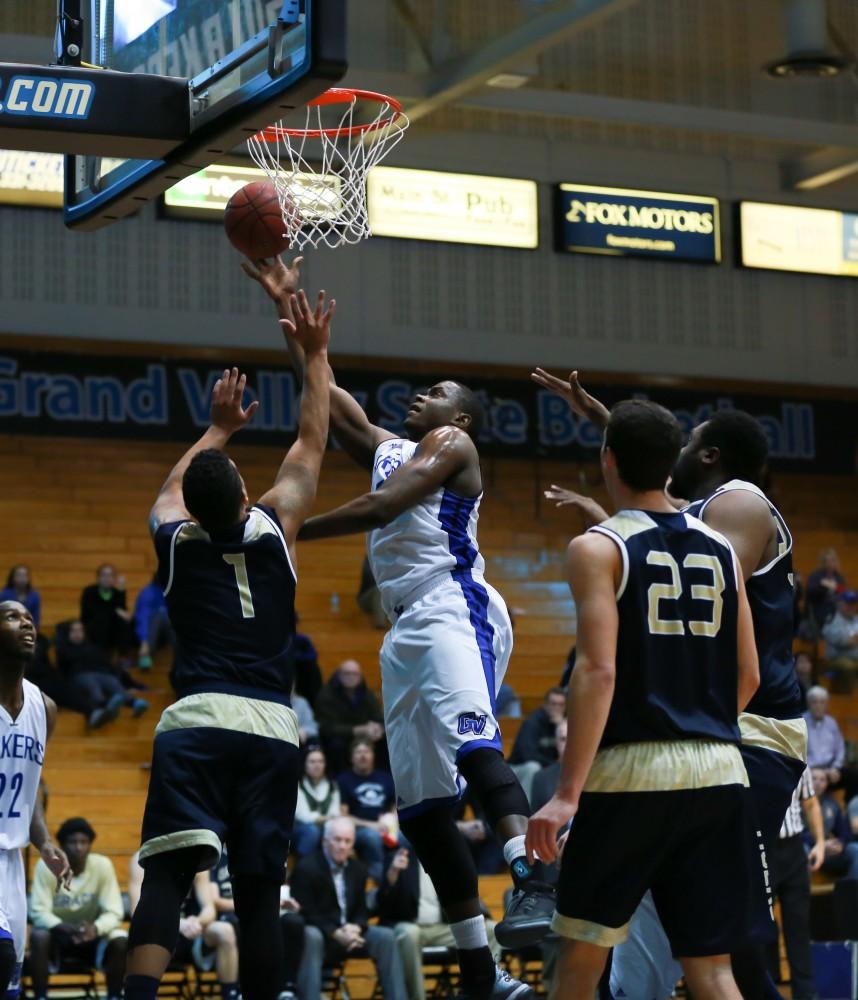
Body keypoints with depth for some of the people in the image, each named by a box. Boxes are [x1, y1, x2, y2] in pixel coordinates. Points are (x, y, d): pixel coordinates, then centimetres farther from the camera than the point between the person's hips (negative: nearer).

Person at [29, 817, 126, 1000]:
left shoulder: (103, 865, -15)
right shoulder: (46, 866, -18)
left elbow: (114, 912, -16)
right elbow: (38, 912, -21)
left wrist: (96, 928, -38)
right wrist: (66, 928, -40)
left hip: (92, 935, 1)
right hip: (58, 933, -1)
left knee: (121, 942, -28)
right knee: (38, 937, -34)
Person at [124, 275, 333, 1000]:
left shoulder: (175, 541, 9)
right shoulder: (274, 530, 7)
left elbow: (174, 487, 34)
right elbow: (311, 445, 20)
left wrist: (219, 428, 46)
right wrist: (315, 355, 29)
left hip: (196, 722, -1)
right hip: (270, 726, 1)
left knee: (168, 873, -11)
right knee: (259, 891, 4)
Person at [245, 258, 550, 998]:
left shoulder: (453, 443, 4)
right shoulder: (387, 448, 27)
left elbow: (384, 505, -10)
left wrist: (290, 531, -7)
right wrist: (286, 306, 24)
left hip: (455, 609, -8)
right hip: (407, 630, 8)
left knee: (471, 742, -34)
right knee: (421, 801, 3)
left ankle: (533, 881, -51)